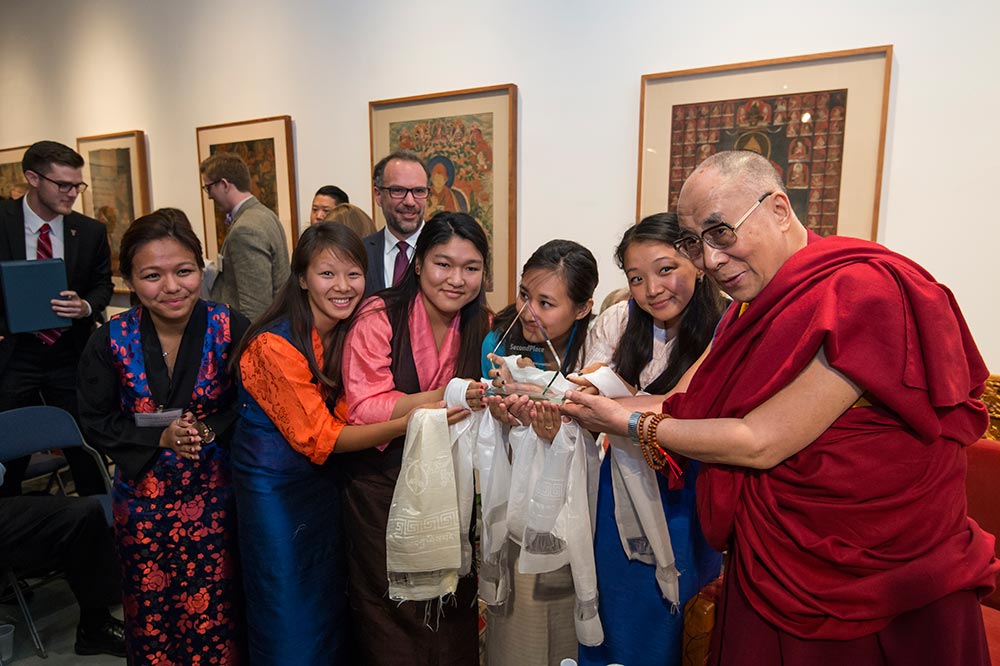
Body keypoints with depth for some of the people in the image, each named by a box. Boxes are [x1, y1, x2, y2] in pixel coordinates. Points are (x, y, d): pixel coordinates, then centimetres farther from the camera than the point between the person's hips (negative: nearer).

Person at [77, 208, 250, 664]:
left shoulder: (230, 328, -12)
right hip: (143, 498, 2)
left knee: (216, 609, 8)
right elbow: (96, 423, -2)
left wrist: (209, 431, -20)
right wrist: (161, 438, -15)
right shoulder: (110, 341, -8)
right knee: (152, 612, 16)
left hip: (216, 495, -1)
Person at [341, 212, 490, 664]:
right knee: (391, 614, 10)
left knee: (454, 605, 13)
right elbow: (363, 409, -19)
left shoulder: (481, 325, -1)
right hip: (382, 486, -3)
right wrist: (440, 398, -32)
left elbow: (476, 406, 5)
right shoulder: (378, 318, -14)